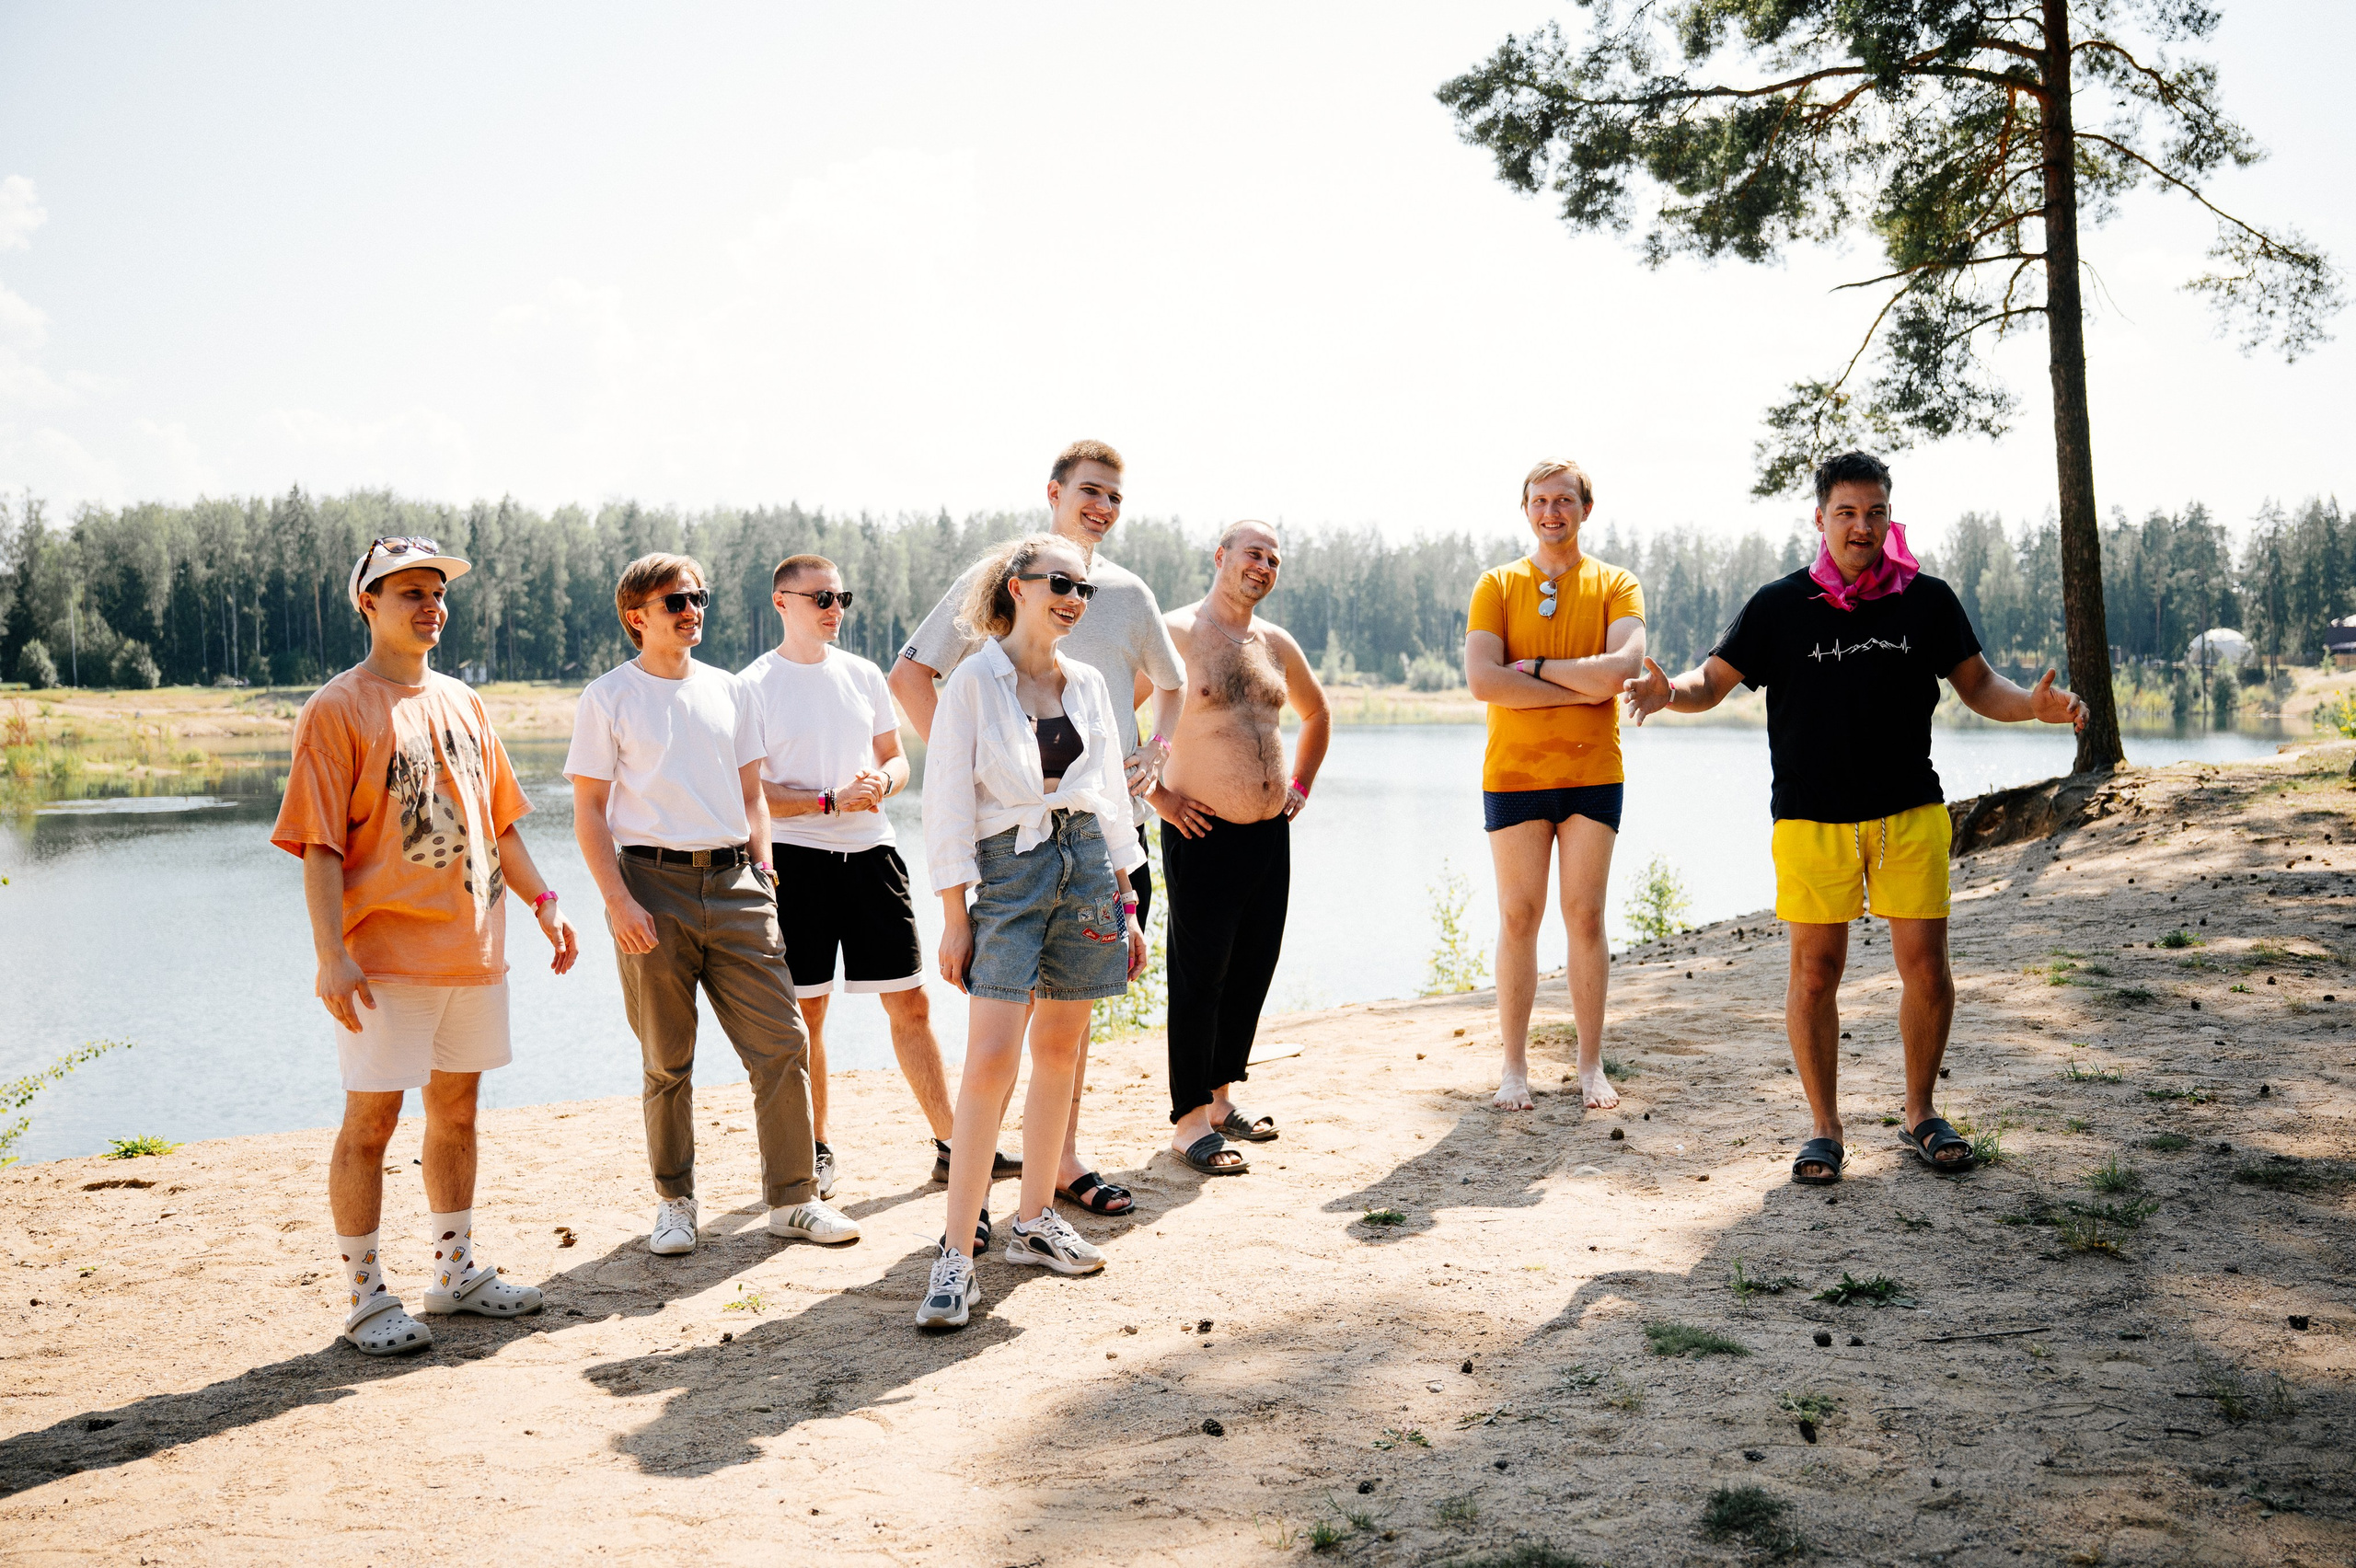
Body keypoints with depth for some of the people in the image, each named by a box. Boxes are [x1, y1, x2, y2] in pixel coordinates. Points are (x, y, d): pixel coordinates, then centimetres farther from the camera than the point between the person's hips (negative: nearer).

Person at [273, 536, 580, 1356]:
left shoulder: (462, 704, 13)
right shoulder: (336, 710, -7)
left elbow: (498, 819, 19)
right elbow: (319, 846, -12)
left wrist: (542, 901, 9)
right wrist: (332, 954, -19)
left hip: (473, 946, 7)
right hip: (384, 956, -6)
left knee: (457, 1107, 14)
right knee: (371, 1118, -1)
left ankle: (455, 1270, 27)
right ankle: (365, 1294, 10)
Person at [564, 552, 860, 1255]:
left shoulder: (731, 692, 14)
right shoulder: (608, 699, 1)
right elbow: (589, 812, -1)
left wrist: (761, 863, 5)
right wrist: (618, 901, -11)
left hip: (734, 883, 3)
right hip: (653, 883, -3)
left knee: (781, 1042, -2)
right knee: (667, 1060, 4)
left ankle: (793, 1198, 9)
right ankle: (674, 1202, 20)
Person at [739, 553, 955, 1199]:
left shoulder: (864, 674, 11)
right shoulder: (753, 686, -3)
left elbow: (895, 759, 16)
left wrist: (881, 782, -7)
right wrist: (831, 801, -16)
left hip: (870, 853, 4)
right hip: (795, 859, -3)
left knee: (910, 1003, 5)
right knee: (805, 1013, 4)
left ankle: (951, 1141, 13)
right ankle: (816, 1150, 18)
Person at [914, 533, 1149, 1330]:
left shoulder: (1087, 684, 11)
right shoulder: (974, 683, -4)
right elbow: (949, 802, -6)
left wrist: (1126, 901, 13)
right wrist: (955, 917, -9)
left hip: (1087, 867, 5)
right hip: (1008, 870, -5)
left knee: (1059, 1051, 9)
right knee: (992, 1060, -13)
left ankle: (1034, 1221, 23)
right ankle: (957, 1255, -9)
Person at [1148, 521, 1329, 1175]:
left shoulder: (1276, 644, 12)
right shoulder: (1175, 634, -9)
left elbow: (1317, 712, 30)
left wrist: (1300, 785, 19)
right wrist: (1155, 794, -13)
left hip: (1271, 833, 7)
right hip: (1204, 834, -7)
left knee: (1252, 971, 12)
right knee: (1199, 977, -2)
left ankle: (1220, 1096, 27)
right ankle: (1189, 1122, 5)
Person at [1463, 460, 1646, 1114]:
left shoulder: (1616, 585, 4)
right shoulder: (1497, 585, 4)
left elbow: (1622, 668, -15)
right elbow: (1482, 680, -11)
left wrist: (1535, 667, -11)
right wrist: (1579, 690, -12)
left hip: (1593, 773, 0)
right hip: (1513, 774, 0)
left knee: (1585, 918, 4)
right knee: (1518, 919, 3)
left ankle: (1591, 1065, 13)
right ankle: (1514, 1066, 12)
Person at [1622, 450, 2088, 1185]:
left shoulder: (1927, 600, 5)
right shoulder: (1779, 605, 2)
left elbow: (1977, 685, 12)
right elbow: (1712, 682, 4)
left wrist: (2033, 704, -8)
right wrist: (1669, 691, -18)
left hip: (1910, 813, 1)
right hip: (1811, 817, -1)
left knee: (1926, 968, -1)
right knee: (1815, 971, 0)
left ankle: (1920, 1114, 21)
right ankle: (1825, 1129, 14)